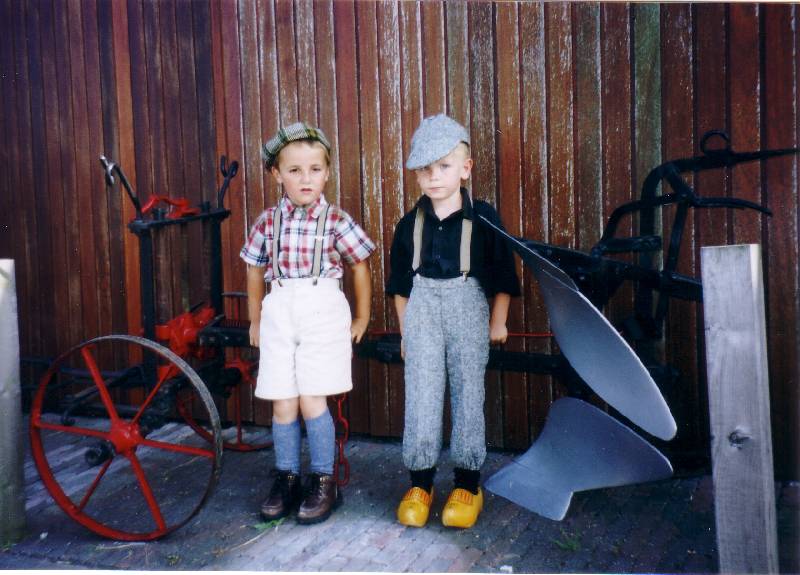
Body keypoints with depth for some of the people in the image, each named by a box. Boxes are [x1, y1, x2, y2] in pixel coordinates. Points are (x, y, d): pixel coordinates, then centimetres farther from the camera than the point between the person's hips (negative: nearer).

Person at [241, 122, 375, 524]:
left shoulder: (336, 220, -4)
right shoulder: (268, 221, 3)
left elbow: (359, 266, 6)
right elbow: (255, 271, 15)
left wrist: (362, 318, 11)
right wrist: (255, 321, 19)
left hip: (322, 312, -2)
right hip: (279, 314, 3)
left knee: (312, 401, -5)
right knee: (283, 405, 4)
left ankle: (324, 482, 13)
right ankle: (286, 480, 23)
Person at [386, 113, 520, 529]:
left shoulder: (482, 218, -5)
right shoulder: (410, 224, 3)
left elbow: (502, 275, 2)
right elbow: (400, 283, 11)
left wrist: (498, 322, 4)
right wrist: (405, 329, 11)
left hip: (468, 307, -2)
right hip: (422, 310, 2)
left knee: (467, 392, 4)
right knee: (421, 394, 2)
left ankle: (467, 483, 18)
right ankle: (420, 482, 14)